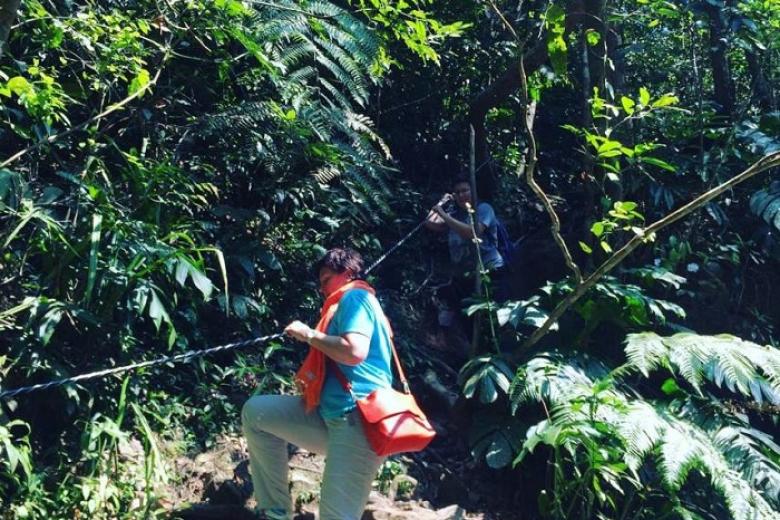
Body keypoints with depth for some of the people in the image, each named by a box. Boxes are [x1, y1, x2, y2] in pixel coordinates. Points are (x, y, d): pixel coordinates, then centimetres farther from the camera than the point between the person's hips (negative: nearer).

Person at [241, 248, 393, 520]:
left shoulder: (354, 296, -3)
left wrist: (310, 334, -8)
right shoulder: (345, 305, 27)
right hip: (330, 414, 11)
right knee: (255, 412, 10)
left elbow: (355, 351, -21)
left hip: (357, 418, -10)